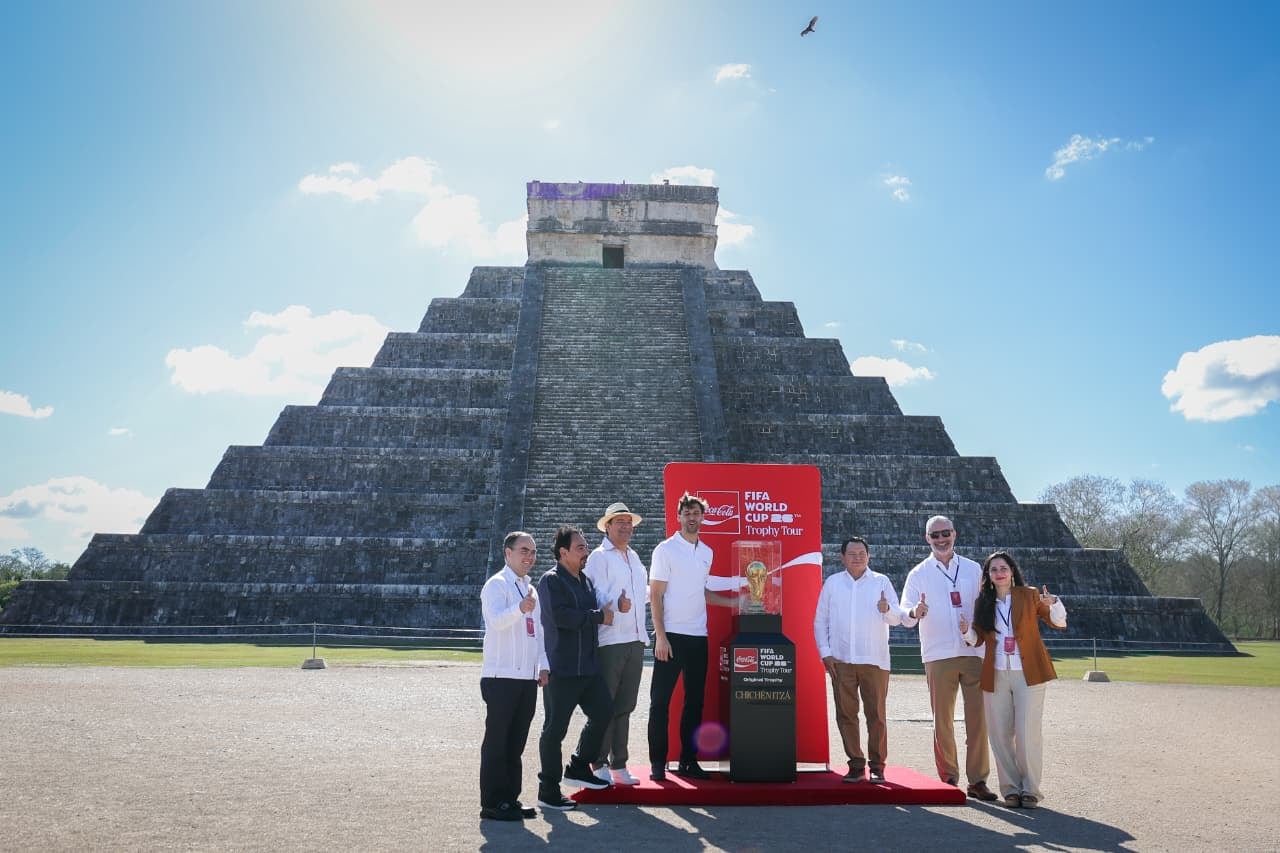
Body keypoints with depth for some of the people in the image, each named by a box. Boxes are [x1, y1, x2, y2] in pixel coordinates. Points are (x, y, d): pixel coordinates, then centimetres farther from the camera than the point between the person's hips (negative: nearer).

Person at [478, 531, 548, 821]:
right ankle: (492, 803, 3)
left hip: (528, 677, 8)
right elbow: (496, 620, -25)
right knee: (497, 740, -3)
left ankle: (510, 798, 20)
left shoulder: (530, 589, 19)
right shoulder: (497, 584, -7)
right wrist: (519, 609, -44)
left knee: (516, 741, 12)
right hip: (501, 676, -8)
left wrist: (543, 666, 12)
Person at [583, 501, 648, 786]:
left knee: (624, 706, 12)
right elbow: (598, 595, -15)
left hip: (635, 642, 7)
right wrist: (617, 605, -31)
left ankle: (619, 765, 20)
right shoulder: (599, 557, -5)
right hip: (609, 642, -7)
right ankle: (599, 765, 9)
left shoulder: (634, 557, 19)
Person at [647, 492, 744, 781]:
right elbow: (655, 596, -8)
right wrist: (661, 636, -14)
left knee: (694, 701, 10)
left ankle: (688, 761, 18)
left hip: (698, 637, 6)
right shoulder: (666, 549, -5)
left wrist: (732, 601, 13)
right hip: (671, 635, -6)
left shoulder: (706, 552, 12)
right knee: (661, 701, 0)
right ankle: (657, 762, 7)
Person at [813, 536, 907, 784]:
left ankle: (877, 766, 10)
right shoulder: (832, 583, 9)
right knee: (846, 714, 3)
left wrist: (887, 610, -23)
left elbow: (897, 617, 0)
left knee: (876, 714, 0)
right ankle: (856, 764, 14)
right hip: (841, 661, 1)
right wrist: (825, 652, 1)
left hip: (874, 660, -1)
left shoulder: (881, 582, 7)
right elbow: (820, 620, 10)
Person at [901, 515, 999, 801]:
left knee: (978, 717, -2)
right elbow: (905, 616, -3)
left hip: (973, 653, 1)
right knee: (943, 719, 3)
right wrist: (915, 613, -25)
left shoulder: (973, 569, 11)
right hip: (938, 656, -1)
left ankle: (977, 780, 5)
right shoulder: (919, 574, 5)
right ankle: (948, 778, 12)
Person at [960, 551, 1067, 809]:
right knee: (1000, 735, 5)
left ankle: (1030, 790, 8)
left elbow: (1059, 623, -2)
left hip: (1028, 674, -3)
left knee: (1027, 734, -5)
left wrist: (1053, 604, -21)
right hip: (996, 676, 3)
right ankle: (1010, 788, 17)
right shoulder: (983, 602, 8)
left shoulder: (1030, 595, -1)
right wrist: (967, 632, -8)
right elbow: (979, 639, 13)